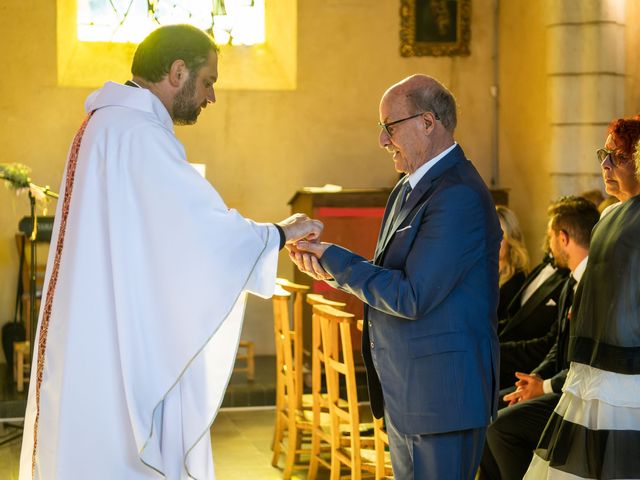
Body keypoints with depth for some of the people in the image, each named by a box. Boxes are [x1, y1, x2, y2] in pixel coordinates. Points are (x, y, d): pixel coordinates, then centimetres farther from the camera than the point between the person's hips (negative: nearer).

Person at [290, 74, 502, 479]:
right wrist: (330, 267, -2)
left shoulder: (458, 197, -21)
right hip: (405, 391, 10)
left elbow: (411, 297, -23)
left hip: (441, 393, -10)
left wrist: (336, 262, -14)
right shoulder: (410, 187, 12)